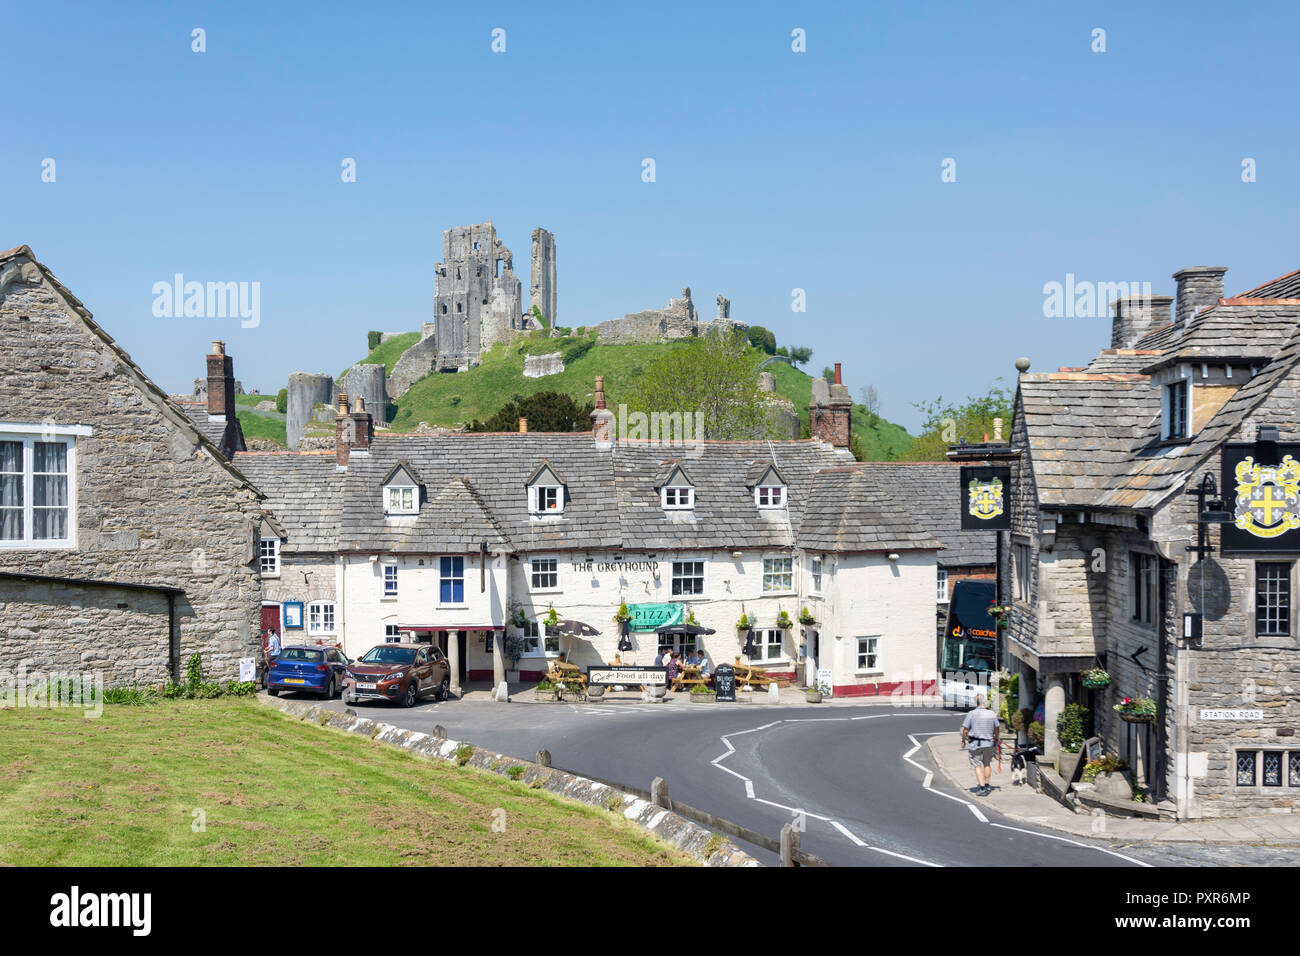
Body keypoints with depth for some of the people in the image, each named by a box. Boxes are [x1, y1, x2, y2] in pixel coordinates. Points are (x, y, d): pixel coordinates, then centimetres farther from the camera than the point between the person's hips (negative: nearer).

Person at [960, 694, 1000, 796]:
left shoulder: (971, 714, -14)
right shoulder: (992, 714, -4)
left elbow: (965, 730, -11)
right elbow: (997, 728, 9)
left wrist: (963, 740, 6)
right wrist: (996, 738, 28)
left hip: (975, 744, -4)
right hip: (989, 743, 4)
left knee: (977, 765, 3)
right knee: (987, 764, 21)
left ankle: (982, 788, -5)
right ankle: (987, 785, 32)